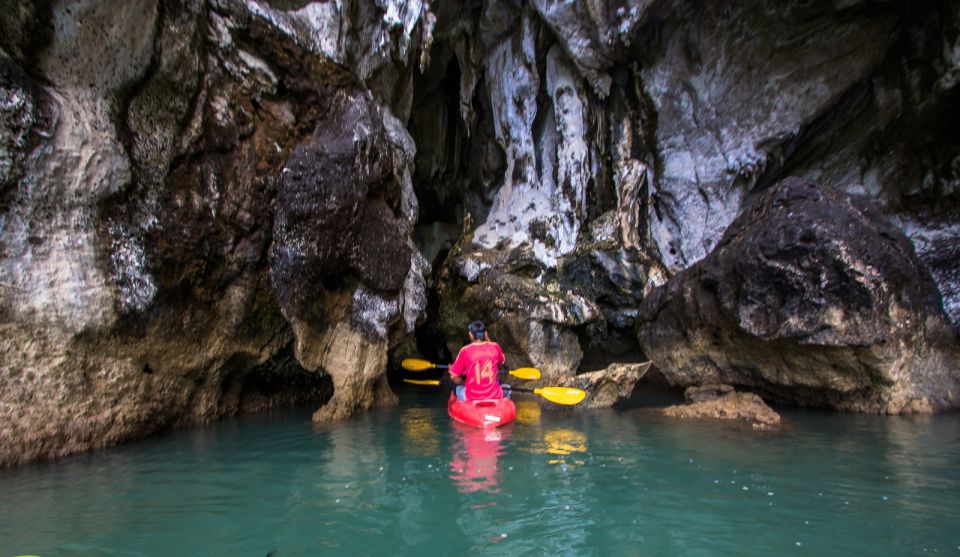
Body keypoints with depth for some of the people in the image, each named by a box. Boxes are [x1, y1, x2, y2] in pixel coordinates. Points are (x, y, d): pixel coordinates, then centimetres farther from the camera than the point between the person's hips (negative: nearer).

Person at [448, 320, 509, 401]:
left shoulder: (465, 350, -11)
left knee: (459, 388, 32)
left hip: (472, 398, -1)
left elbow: (453, 377, -6)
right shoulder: (495, 347, -5)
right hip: (495, 397, 1)